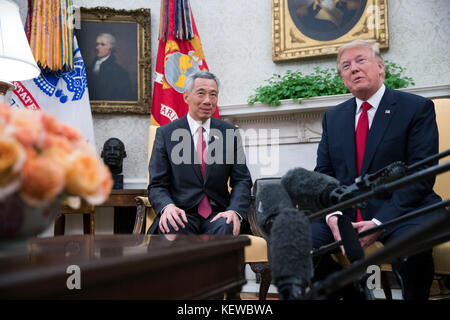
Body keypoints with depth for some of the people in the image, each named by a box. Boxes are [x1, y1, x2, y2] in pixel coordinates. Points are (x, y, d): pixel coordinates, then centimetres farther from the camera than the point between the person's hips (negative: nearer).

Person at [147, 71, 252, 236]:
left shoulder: (230, 133, 11)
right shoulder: (165, 133, 6)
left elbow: (241, 180, 7)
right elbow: (157, 185, 3)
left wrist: (235, 211, -15)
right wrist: (167, 206, -21)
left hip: (217, 215, 2)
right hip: (182, 213, -1)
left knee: (226, 227, -33)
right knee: (172, 229, -35)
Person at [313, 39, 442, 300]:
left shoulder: (417, 108, 1)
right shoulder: (333, 117, 16)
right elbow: (323, 173, 11)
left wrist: (379, 222, -18)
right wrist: (333, 216, -10)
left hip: (401, 210, -4)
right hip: (345, 212, 4)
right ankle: (350, 293, 3)